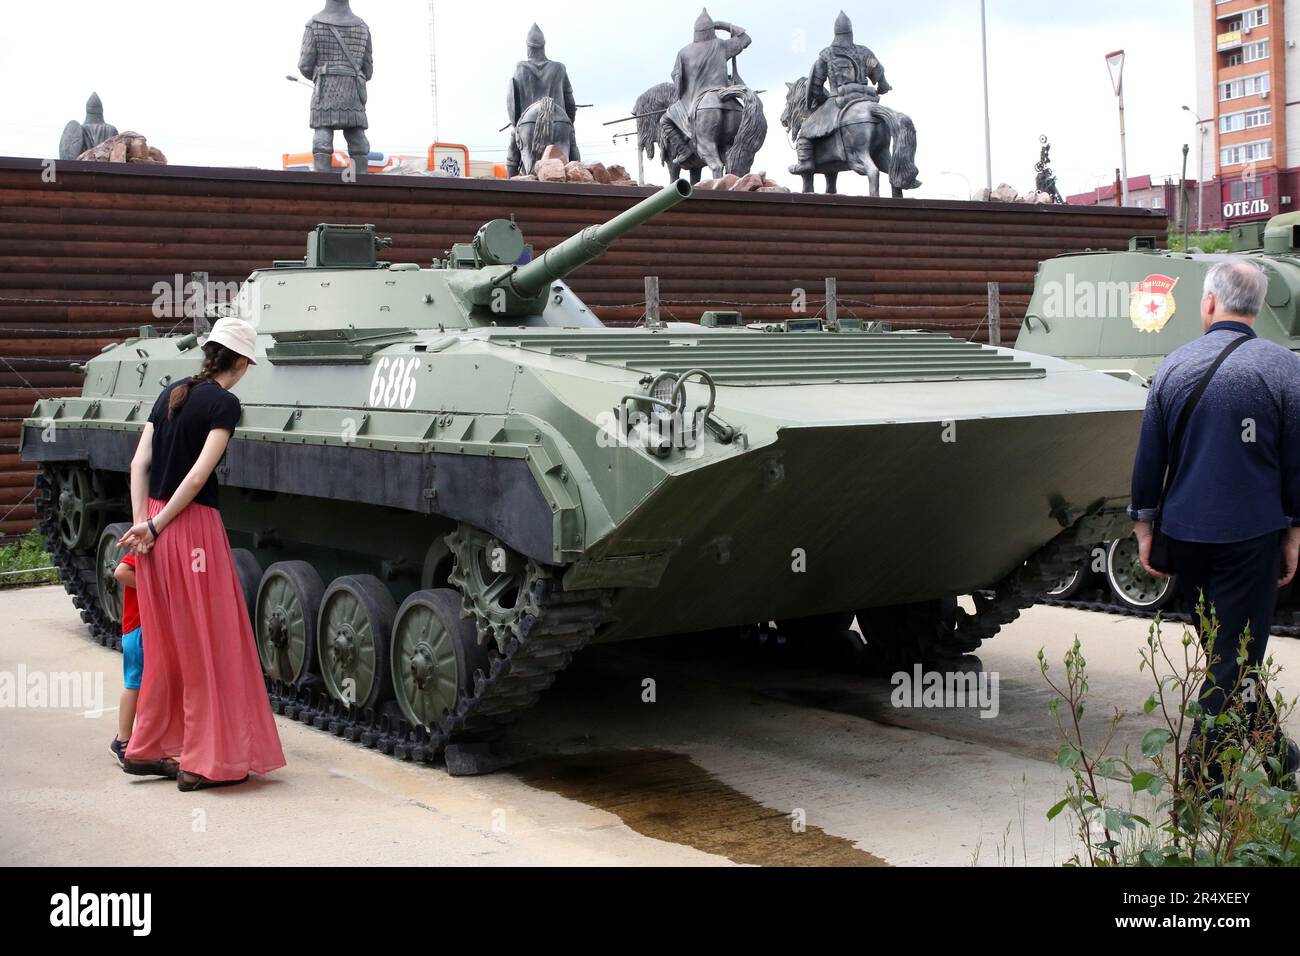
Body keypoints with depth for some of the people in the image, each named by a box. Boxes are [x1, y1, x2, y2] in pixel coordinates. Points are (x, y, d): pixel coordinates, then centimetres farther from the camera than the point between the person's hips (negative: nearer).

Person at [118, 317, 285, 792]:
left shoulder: (172, 393, 13)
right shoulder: (224, 403, -9)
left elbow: (139, 462, 7)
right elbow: (199, 474, -17)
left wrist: (142, 521, 0)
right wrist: (156, 525, -11)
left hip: (156, 529, 8)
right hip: (194, 526, -8)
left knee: (166, 643, 18)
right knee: (208, 646, 2)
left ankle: (148, 749, 26)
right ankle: (205, 762, 7)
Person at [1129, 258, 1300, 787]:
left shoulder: (1174, 365, 2)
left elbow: (1148, 458, 5)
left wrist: (1144, 526, 13)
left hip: (1184, 535, 4)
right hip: (1249, 536, -4)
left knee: (1224, 649, 19)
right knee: (1234, 655, 2)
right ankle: (1200, 778, 2)